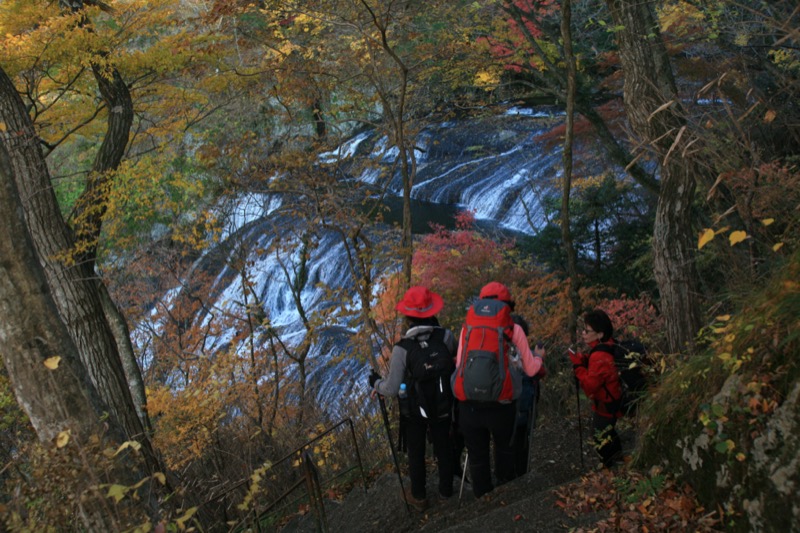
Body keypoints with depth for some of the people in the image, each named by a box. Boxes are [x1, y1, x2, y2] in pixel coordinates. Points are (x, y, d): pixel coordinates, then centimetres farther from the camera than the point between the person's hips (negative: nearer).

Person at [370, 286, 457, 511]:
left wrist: (376, 383, -2)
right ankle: (446, 488, 45)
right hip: (443, 407, 2)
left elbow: (393, 388, -22)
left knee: (416, 452, 20)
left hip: (415, 410, -2)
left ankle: (419, 497, 38)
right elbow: (455, 356, 1)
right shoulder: (446, 336, -23)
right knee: (443, 446, 25)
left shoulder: (402, 349, -29)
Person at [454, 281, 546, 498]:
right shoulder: (514, 330, -5)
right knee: (504, 451, 26)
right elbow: (530, 369, 0)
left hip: (470, 405, 0)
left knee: (477, 456, 18)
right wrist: (539, 356, 22)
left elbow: (459, 366, 2)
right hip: (501, 405, 0)